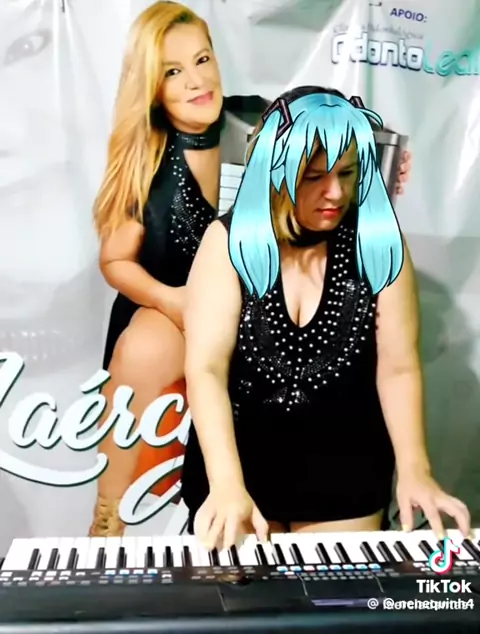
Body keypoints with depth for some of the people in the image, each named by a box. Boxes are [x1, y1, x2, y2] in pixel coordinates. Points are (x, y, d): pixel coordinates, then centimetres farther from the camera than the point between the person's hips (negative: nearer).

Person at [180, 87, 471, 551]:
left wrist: (413, 469, -22)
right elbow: (206, 368, -20)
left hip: (347, 466, 1)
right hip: (239, 457, -1)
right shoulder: (230, 241, -12)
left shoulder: (379, 243, -8)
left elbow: (398, 367, -8)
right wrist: (227, 482, -33)